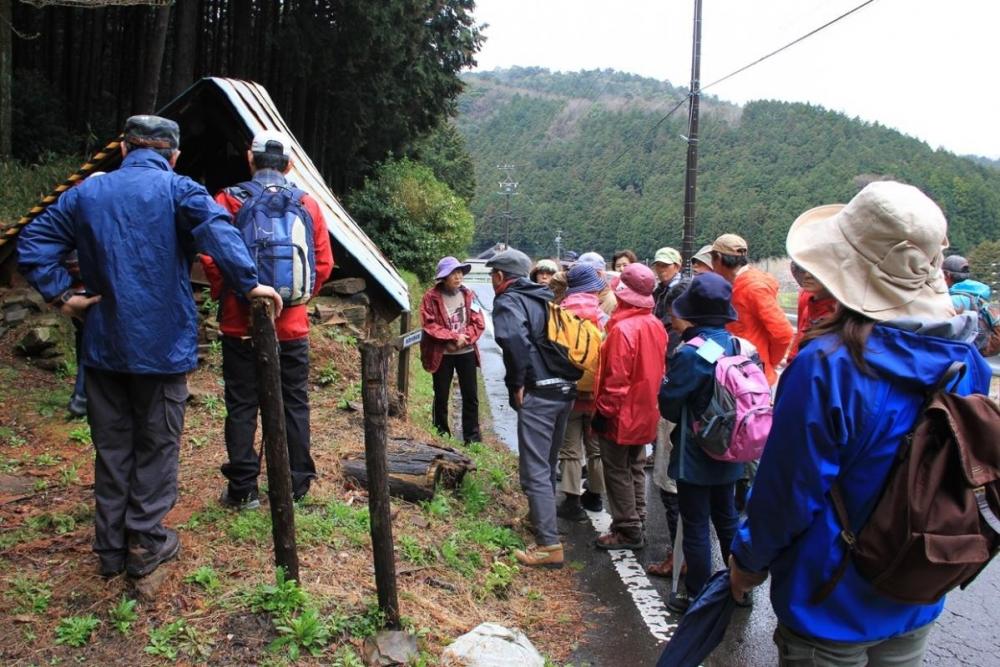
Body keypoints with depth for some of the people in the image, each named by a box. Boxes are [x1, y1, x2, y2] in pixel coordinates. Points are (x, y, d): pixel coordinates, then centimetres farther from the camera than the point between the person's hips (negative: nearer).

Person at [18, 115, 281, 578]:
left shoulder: (86, 193, 7)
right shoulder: (177, 190, -7)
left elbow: (33, 244, 6)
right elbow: (217, 230, -25)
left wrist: (60, 296, 6)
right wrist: (249, 284, -26)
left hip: (103, 345, 4)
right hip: (162, 345, -4)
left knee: (111, 445, 15)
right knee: (156, 444, 9)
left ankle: (110, 547, 24)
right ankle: (145, 544, 17)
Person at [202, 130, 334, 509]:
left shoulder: (228, 200, -4)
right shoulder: (308, 205, 3)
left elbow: (210, 257, -9)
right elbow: (324, 263, 1)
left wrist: (224, 295, 6)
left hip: (241, 323, -2)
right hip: (292, 326, 2)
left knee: (242, 406, 7)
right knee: (294, 404, 11)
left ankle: (242, 489, 12)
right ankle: (296, 485, 19)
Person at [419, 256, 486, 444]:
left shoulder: (468, 294, 3)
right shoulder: (431, 297, -6)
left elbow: (479, 323, 2)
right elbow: (429, 325, -12)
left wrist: (465, 337, -15)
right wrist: (454, 336, -17)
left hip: (466, 352, 3)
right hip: (442, 354, -2)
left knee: (471, 396, 5)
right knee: (441, 396, 9)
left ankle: (472, 436, 16)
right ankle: (441, 434, 24)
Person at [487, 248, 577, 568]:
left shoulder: (508, 301, -6)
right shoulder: (545, 298, 19)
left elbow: (515, 340, -26)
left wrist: (517, 383, -16)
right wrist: (566, 377, 15)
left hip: (538, 394, -9)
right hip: (565, 389, 9)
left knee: (535, 470, -4)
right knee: (548, 463, 23)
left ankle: (549, 545, -4)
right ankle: (540, 517, 40)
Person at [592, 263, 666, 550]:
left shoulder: (623, 329, -23)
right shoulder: (656, 326, 3)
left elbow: (616, 378, -24)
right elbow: (658, 369, 11)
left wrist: (603, 410, -15)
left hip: (622, 415, -8)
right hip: (645, 414, 8)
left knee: (618, 472, 4)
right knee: (635, 470, 19)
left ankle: (627, 531, 11)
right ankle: (635, 525, 28)